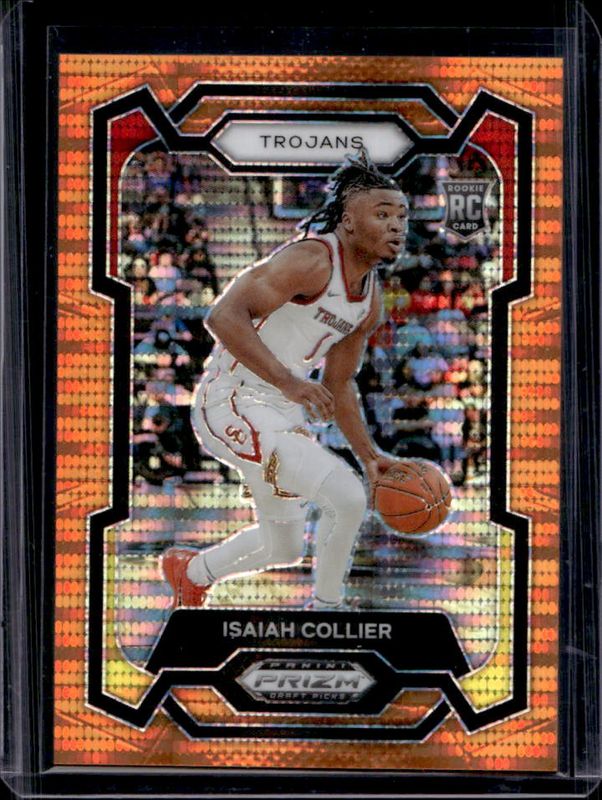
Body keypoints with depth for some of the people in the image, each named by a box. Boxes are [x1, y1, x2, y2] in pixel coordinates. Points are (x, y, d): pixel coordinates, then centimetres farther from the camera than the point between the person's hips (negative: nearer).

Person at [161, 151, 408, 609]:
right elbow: (224, 316, -29)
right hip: (234, 403, -10)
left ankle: (192, 570, 46)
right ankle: (325, 609, 2)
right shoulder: (312, 260, -20)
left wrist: (369, 456, 13)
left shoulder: (371, 302, 9)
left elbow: (340, 385, 19)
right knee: (346, 498, -19)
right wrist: (289, 381, -34)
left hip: (281, 412, 10)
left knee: (285, 548, 21)